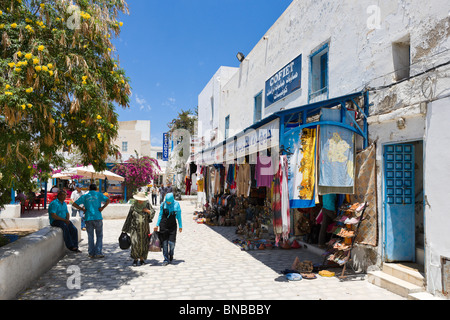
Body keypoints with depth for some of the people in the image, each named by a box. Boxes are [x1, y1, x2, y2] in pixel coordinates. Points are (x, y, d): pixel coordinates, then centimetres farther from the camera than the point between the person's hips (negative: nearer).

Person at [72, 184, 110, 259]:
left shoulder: (84, 196, 12)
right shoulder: (99, 194, 7)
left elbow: (74, 204, 8)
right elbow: (108, 200, -7)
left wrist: (82, 209, 6)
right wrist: (103, 207, -5)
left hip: (88, 218, 2)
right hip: (98, 218, -2)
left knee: (90, 236, 10)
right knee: (99, 236, 7)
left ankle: (91, 253, 12)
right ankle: (98, 253, 0)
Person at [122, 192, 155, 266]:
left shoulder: (147, 205, -3)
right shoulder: (133, 206, -4)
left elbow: (153, 213, 6)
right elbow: (129, 217, 2)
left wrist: (148, 211, -16)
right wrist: (125, 229, 3)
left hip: (144, 228, 1)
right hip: (135, 227, -1)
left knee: (144, 244, 4)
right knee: (135, 242, -14)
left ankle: (142, 259, 20)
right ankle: (135, 259, 1)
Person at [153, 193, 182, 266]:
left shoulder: (176, 204, -2)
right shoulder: (163, 204, 1)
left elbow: (179, 216, 6)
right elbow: (160, 215, 12)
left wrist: (180, 226, 7)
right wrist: (157, 225, 10)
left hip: (172, 225, -1)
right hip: (163, 225, 1)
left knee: (171, 242, -7)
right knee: (164, 242, 0)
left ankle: (171, 255, 23)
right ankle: (166, 259, 10)